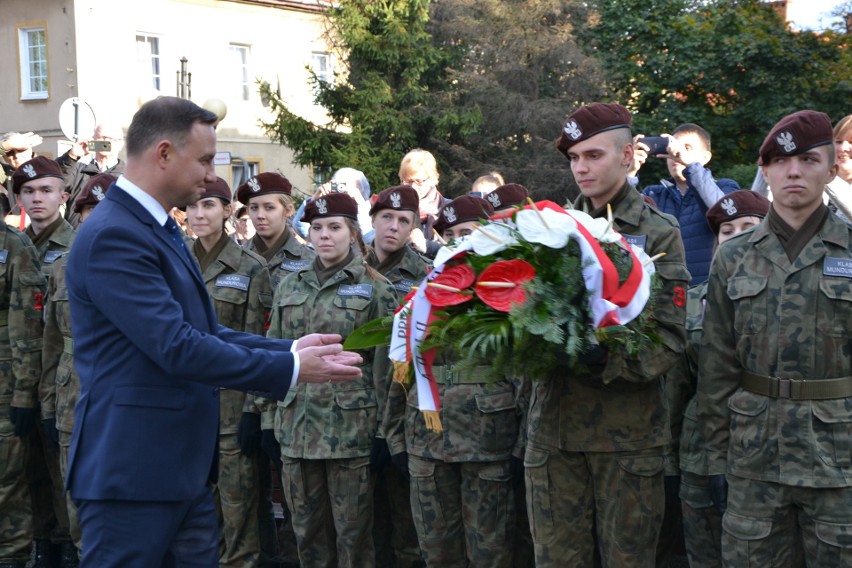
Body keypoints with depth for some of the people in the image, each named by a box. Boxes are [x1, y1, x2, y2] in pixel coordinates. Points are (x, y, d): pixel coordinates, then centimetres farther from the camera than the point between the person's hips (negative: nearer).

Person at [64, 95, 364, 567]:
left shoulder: (158, 229, 15)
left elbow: (204, 332, 15)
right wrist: (291, 368, -16)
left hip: (182, 467, 10)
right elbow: (177, 348, -23)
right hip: (133, 471, -10)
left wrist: (292, 349, 3)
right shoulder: (112, 236, -18)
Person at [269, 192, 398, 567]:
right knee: (307, 530, 10)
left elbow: (386, 363, -3)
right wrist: (271, 417, 9)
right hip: (297, 424, 4)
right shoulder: (289, 287, 11)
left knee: (353, 534, 2)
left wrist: (385, 428, -7)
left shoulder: (374, 288, -2)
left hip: (351, 425, -4)